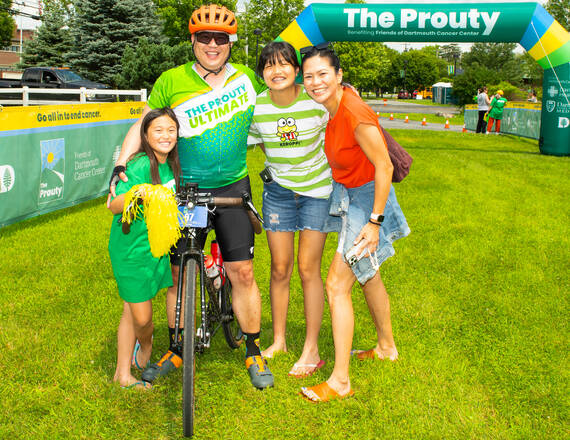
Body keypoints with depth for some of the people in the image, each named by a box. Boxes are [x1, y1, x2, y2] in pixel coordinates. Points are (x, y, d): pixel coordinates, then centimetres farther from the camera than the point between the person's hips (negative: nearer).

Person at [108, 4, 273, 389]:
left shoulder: (246, 78, 2)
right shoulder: (171, 82, -4)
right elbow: (142, 126, 1)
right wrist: (120, 166, -11)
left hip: (232, 188, 0)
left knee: (242, 272, -3)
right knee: (179, 274, 6)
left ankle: (254, 352, 15)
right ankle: (176, 351, 25)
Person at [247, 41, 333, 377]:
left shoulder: (317, 102, -16)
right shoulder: (255, 107, -10)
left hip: (317, 190, -2)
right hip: (278, 190, 3)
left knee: (308, 268, -3)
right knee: (280, 269, 7)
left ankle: (311, 350, 9)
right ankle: (278, 340, 24)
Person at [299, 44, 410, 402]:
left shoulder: (355, 115, -28)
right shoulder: (325, 105, -4)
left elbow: (384, 167, -25)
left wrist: (375, 221, -23)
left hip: (368, 198, -9)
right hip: (346, 194, 9)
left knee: (337, 285, -9)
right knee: (367, 275, 23)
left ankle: (340, 382, 2)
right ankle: (387, 347, 44)